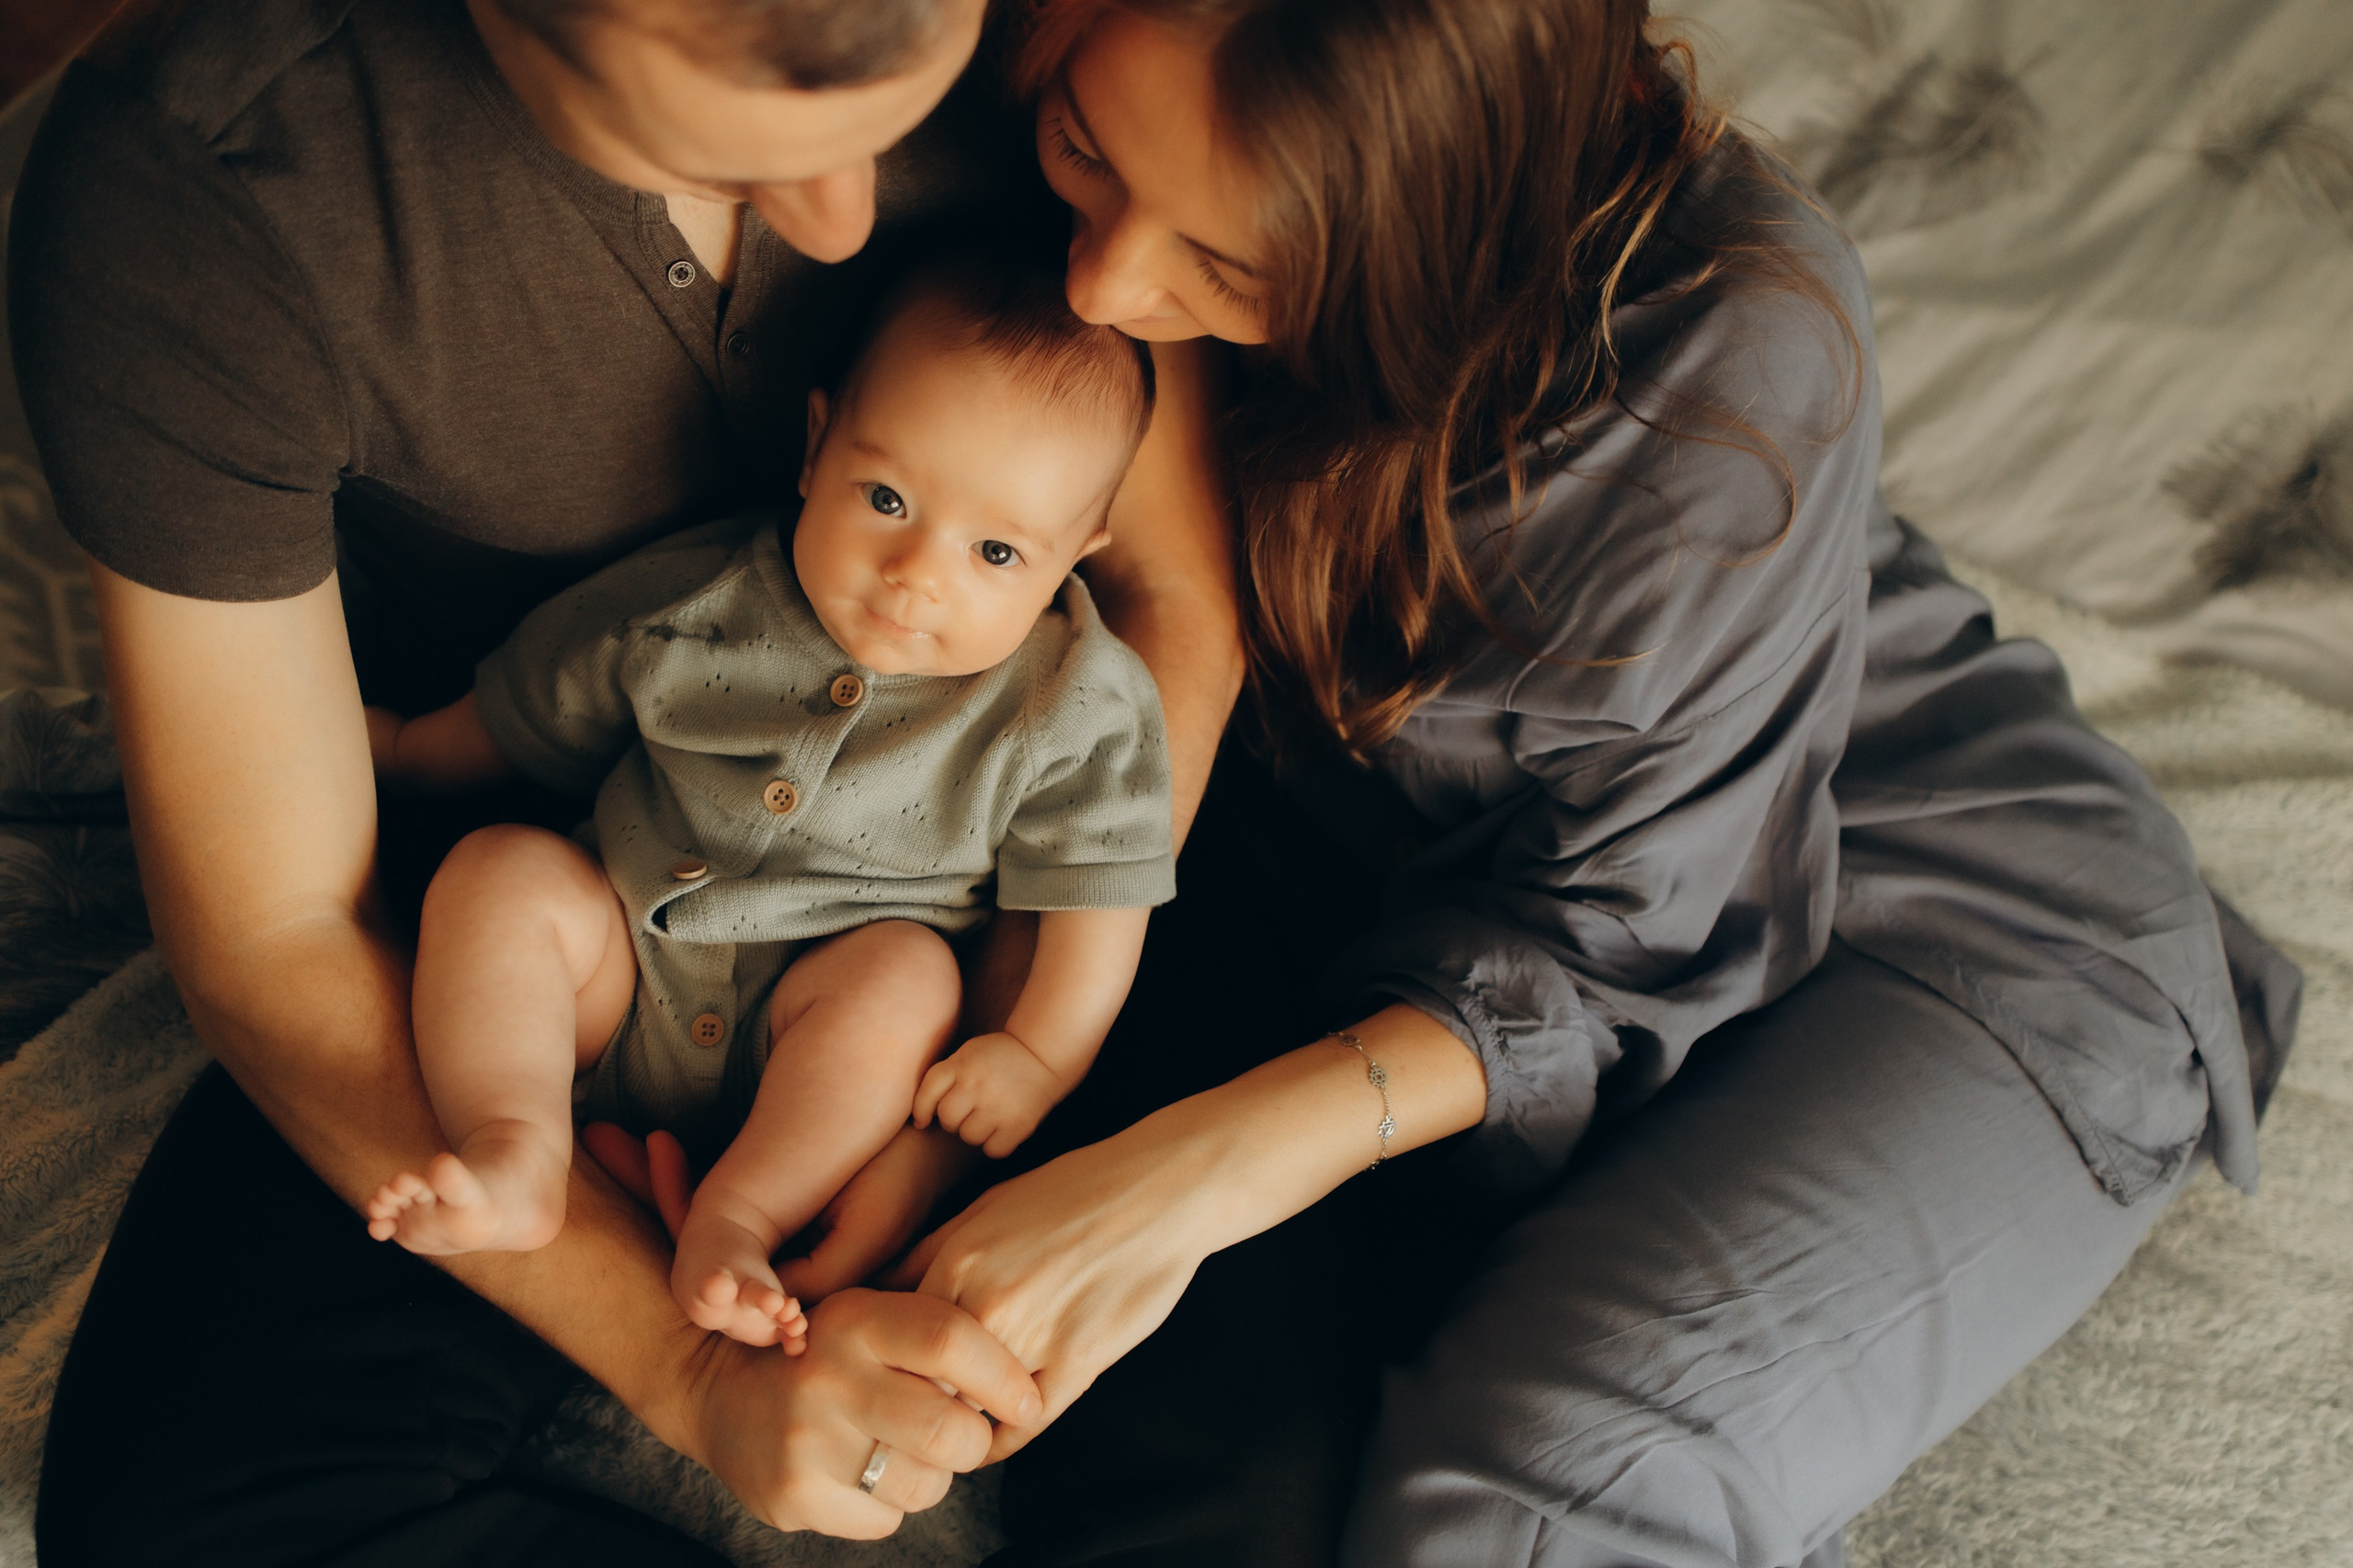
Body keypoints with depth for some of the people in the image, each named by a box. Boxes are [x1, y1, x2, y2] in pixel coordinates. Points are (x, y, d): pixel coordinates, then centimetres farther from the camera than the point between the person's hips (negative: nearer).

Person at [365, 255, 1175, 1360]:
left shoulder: (1077, 708, -13)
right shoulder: (695, 605, -7)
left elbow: (1097, 891, -10)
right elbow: (530, 717, 9)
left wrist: (1041, 1053, -19)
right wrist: (395, 749, 15)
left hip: (816, 1033, -2)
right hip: (620, 974, 2)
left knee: (907, 970, -30)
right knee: (498, 871, -19)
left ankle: (736, 1219, -33)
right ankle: (515, 1154, -33)